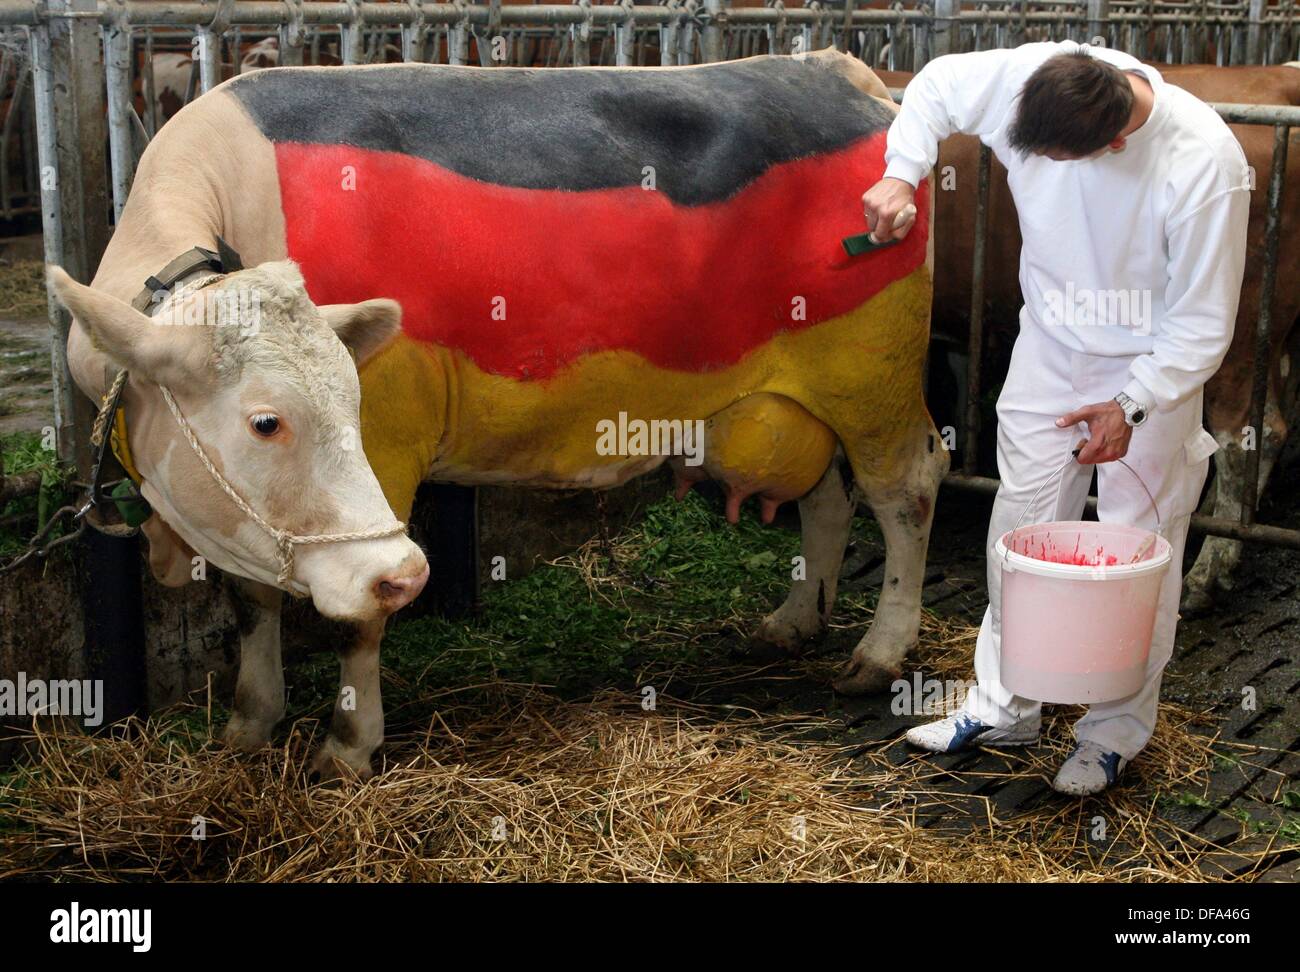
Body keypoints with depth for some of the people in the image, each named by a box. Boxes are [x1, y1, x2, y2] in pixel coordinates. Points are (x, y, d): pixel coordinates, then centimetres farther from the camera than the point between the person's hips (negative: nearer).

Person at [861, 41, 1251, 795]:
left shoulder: (1206, 162, -30)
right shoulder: (1031, 78, -20)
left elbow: (1204, 321, -20)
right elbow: (938, 83, 3)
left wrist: (1132, 407, -22)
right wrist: (902, 174, -9)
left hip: (1152, 368, -4)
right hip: (1050, 348, 4)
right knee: (1020, 527, 11)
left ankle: (1117, 733, 21)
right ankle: (1005, 707, 27)